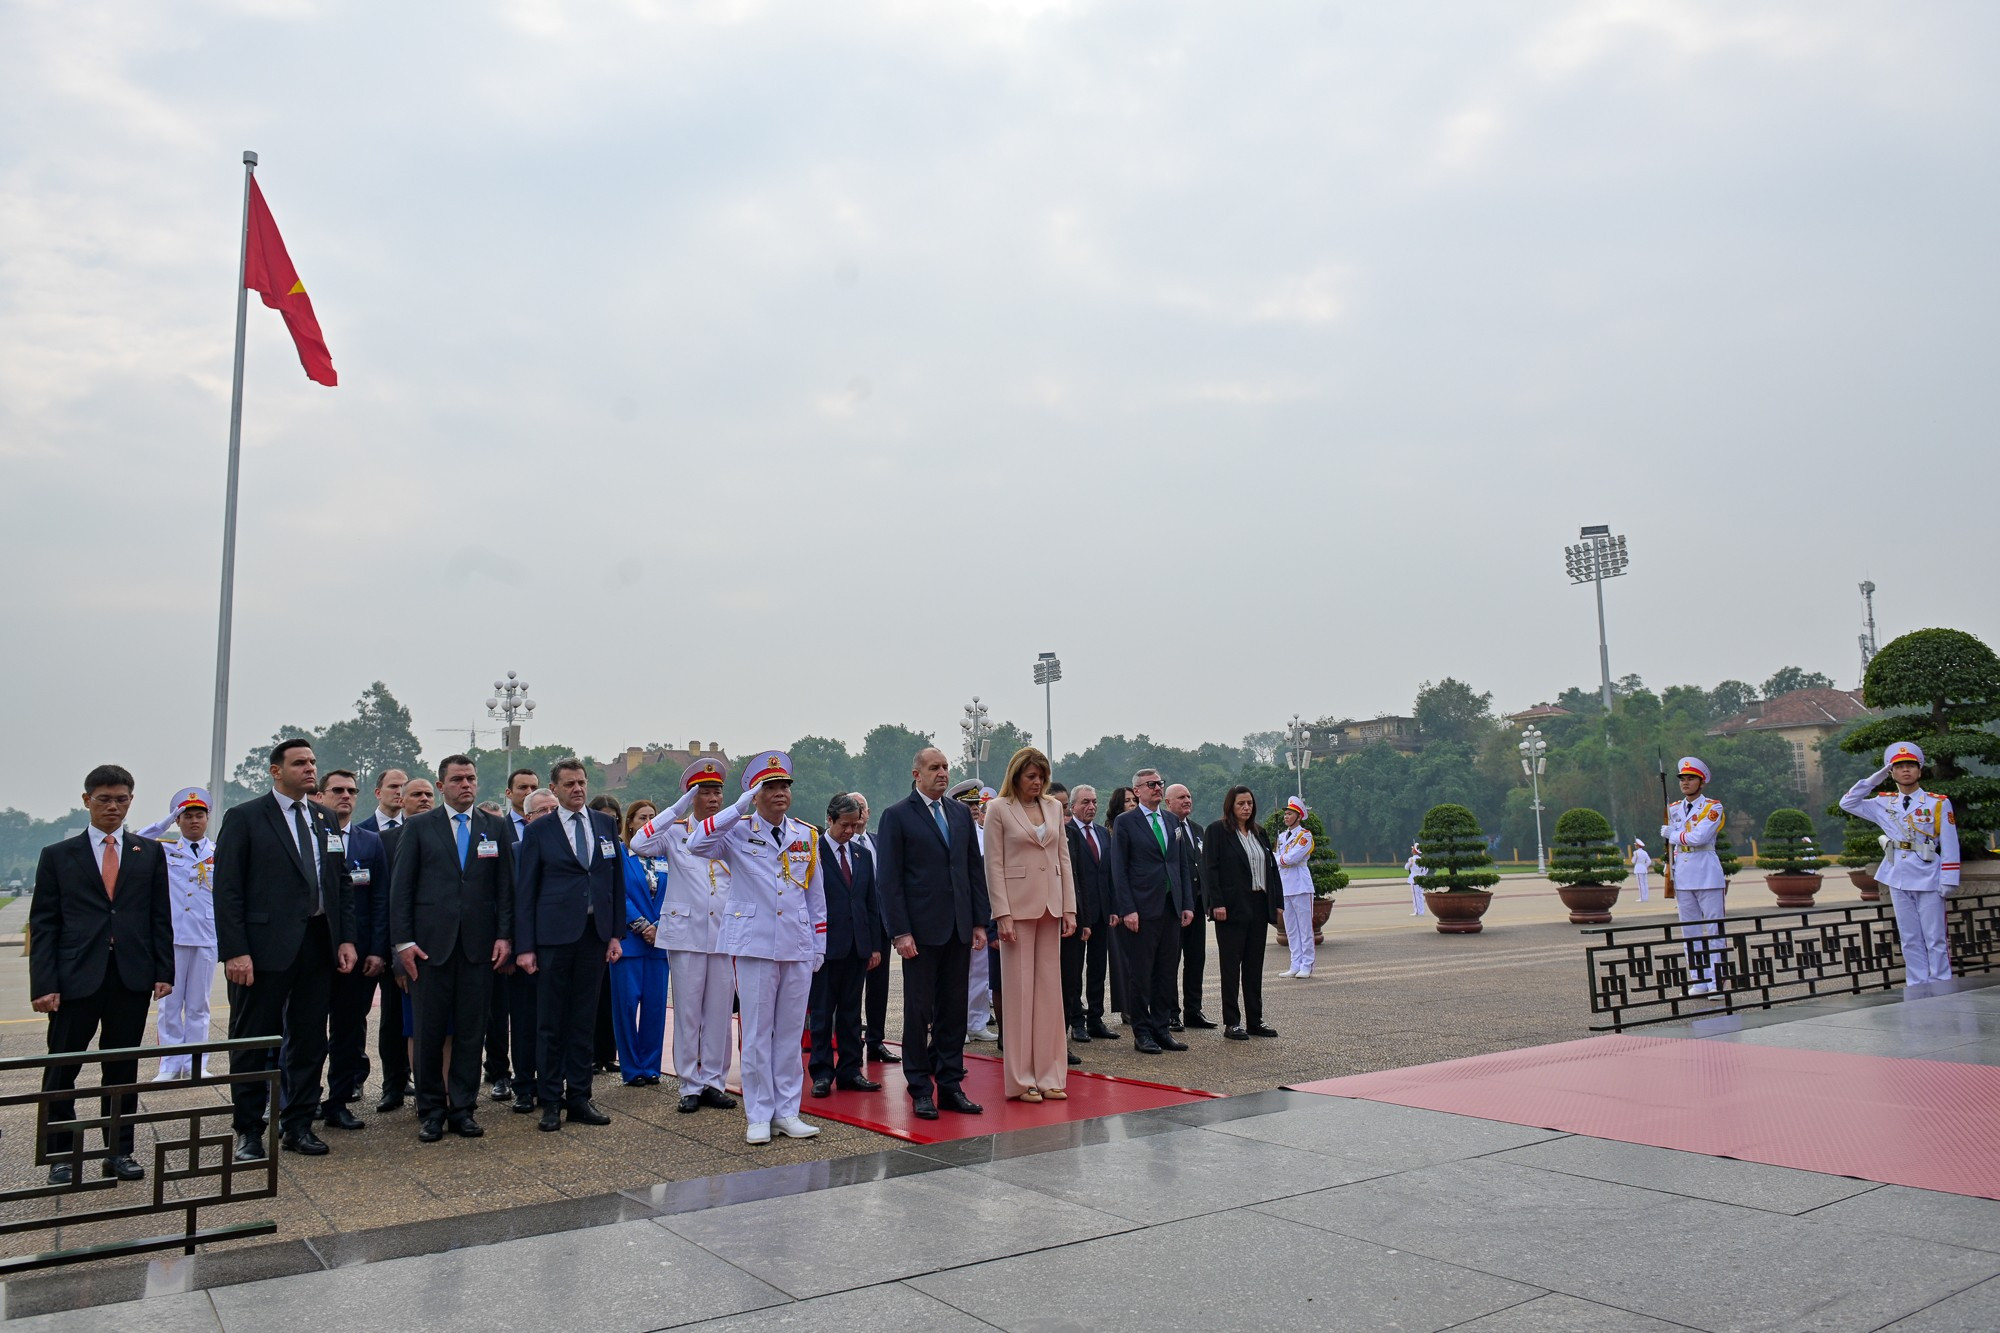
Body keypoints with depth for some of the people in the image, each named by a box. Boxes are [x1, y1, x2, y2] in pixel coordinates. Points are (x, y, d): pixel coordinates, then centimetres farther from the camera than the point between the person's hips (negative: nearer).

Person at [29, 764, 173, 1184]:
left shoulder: (150, 853, 10)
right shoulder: (57, 856, 6)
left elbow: (161, 916, 9)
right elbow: (43, 924, 2)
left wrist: (164, 971, 1)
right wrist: (43, 984, -7)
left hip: (133, 977, 1)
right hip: (76, 977, -1)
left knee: (123, 1070, 9)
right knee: (61, 1071, 4)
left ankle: (119, 1152, 18)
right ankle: (61, 1157, 18)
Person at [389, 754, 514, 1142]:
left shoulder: (496, 828, 9)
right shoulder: (418, 828, 5)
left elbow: (505, 886, 8)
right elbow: (400, 888, 2)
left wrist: (504, 935, 0)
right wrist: (403, 940, -5)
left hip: (479, 945, 1)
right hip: (430, 943, -1)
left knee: (471, 1030, 4)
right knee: (429, 1031, 3)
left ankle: (463, 1108, 14)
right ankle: (431, 1110, 15)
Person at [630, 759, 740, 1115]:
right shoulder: (675, 832, 2)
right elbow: (639, 845, -16)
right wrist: (679, 808, -17)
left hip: (724, 935, 2)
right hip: (686, 935, -2)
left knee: (719, 1011, 5)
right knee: (687, 1011, 3)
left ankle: (713, 1081, 16)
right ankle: (690, 1085, 12)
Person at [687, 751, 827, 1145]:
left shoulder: (807, 835, 10)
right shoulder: (737, 832, -1)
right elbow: (696, 844, -21)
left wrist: (819, 945, 11)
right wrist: (739, 809, -21)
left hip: (798, 948, 4)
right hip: (755, 945, -3)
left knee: (791, 1032, 9)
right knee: (757, 1033, 1)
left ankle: (786, 1112, 18)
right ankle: (758, 1116, 11)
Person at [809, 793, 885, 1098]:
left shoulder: (863, 854, 12)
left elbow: (872, 902, 14)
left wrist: (875, 945, 10)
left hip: (857, 944, 5)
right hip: (825, 944, -5)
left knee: (851, 1011, 10)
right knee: (821, 1012, 2)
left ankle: (850, 1070, 17)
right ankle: (822, 1073, 10)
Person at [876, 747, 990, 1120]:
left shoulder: (961, 814, 12)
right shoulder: (897, 817, -3)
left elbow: (975, 869, 13)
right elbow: (889, 879, -7)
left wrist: (980, 922, 7)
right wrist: (900, 932, -13)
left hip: (959, 930, 5)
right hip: (921, 931, -5)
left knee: (954, 1009, 9)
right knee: (918, 1010, 2)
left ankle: (950, 1086, 17)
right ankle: (920, 1091, 12)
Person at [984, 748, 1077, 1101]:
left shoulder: (1054, 807, 10)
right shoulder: (999, 809, -3)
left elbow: (1064, 859, 11)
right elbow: (994, 864, -6)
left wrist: (1069, 908, 4)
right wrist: (1002, 914, -13)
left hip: (1050, 906, 5)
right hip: (1018, 905, -5)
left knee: (1050, 988, 7)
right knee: (1019, 989, 0)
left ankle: (1048, 1075, 15)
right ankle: (1020, 1079, 8)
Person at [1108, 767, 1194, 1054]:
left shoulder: (1172, 820, 14)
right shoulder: (1125, 822, -4)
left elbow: (1182, 865, 16)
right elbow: (1119, 869, -7)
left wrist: (1187, 903, 8)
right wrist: (1127, 909, -14)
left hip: (1171, 908, 6)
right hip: (1142, 910, -6)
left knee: (1166, 973, 10)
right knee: (1140, 974, 0)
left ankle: (1161, 1028, 19)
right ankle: (1142, 1033, 9)